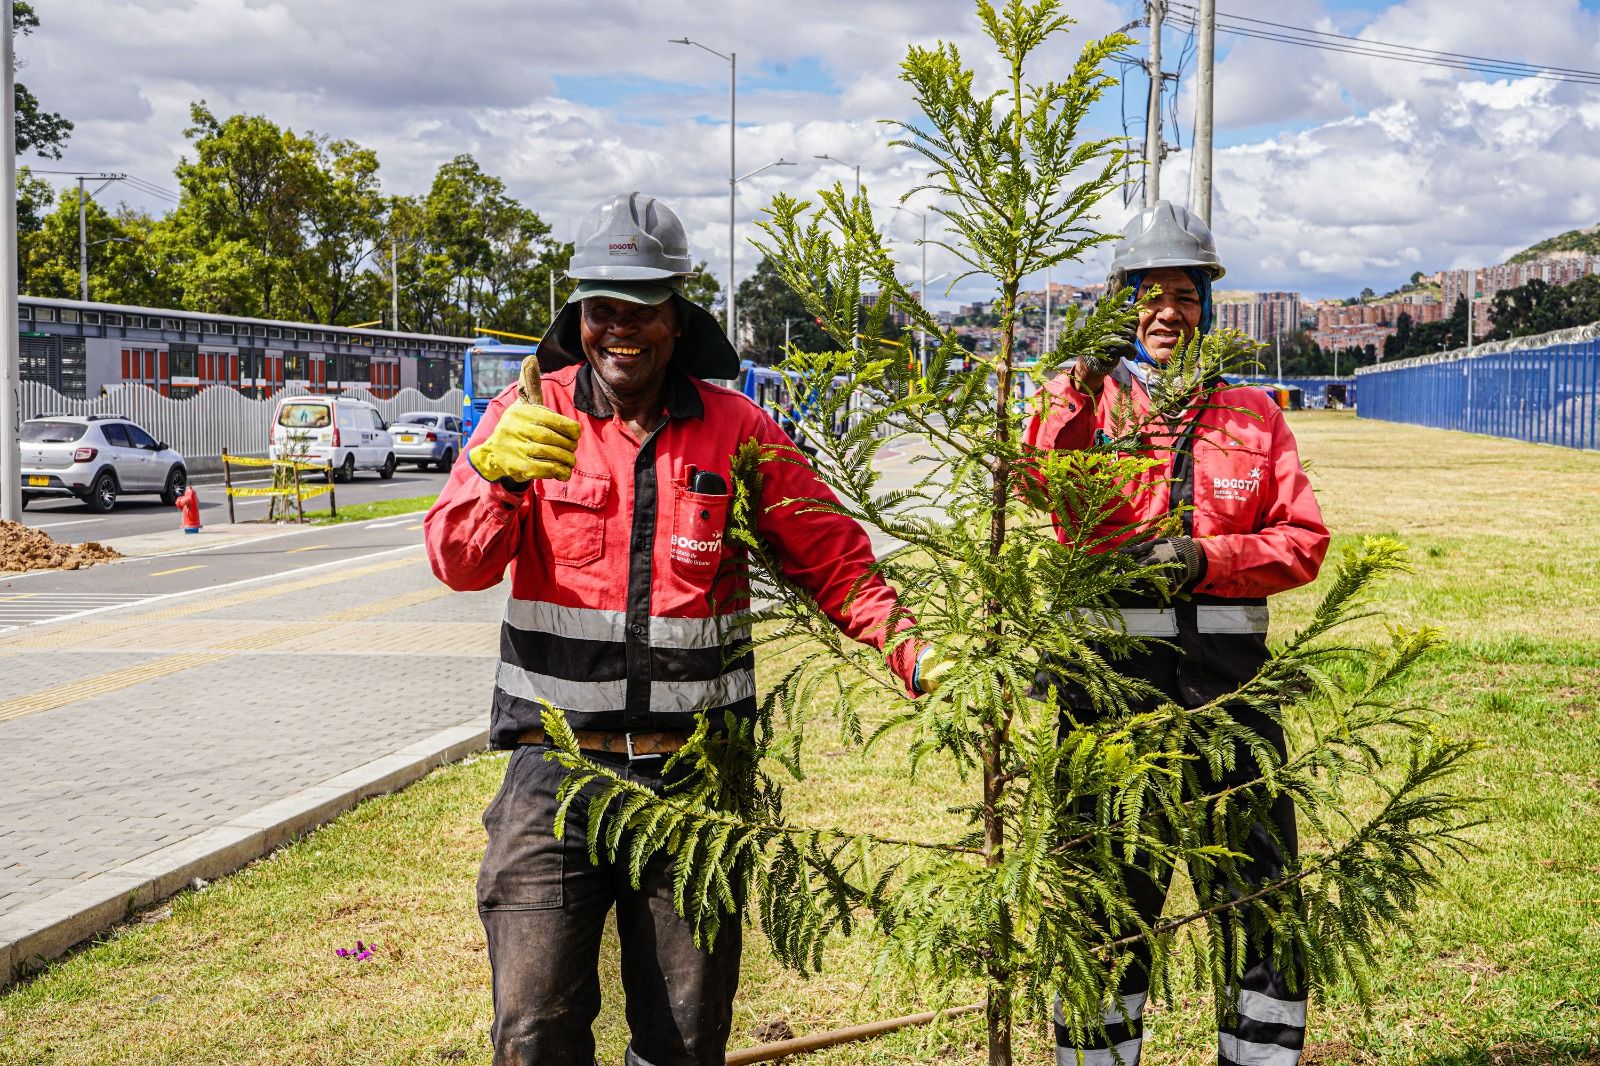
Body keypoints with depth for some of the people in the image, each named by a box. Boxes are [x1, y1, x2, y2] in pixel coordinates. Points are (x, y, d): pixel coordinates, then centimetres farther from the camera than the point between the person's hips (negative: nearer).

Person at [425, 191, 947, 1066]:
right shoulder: (529, 417, 1)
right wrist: (500, 474, -29)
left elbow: (833, 561, 4)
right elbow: (458, 562, -9)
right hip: (557, 760, -1)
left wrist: (915, 657, -12)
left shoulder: (736, 432, 4)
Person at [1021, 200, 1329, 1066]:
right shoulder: (1084, 401, 5)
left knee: (1263, 897, 7)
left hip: (1227, 682, 3)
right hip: (1112, 677, -2)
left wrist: (1203, 559, -11)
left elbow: (1304, 538, 4)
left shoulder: (1252, 415, 13)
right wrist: (1080, 383, -30)